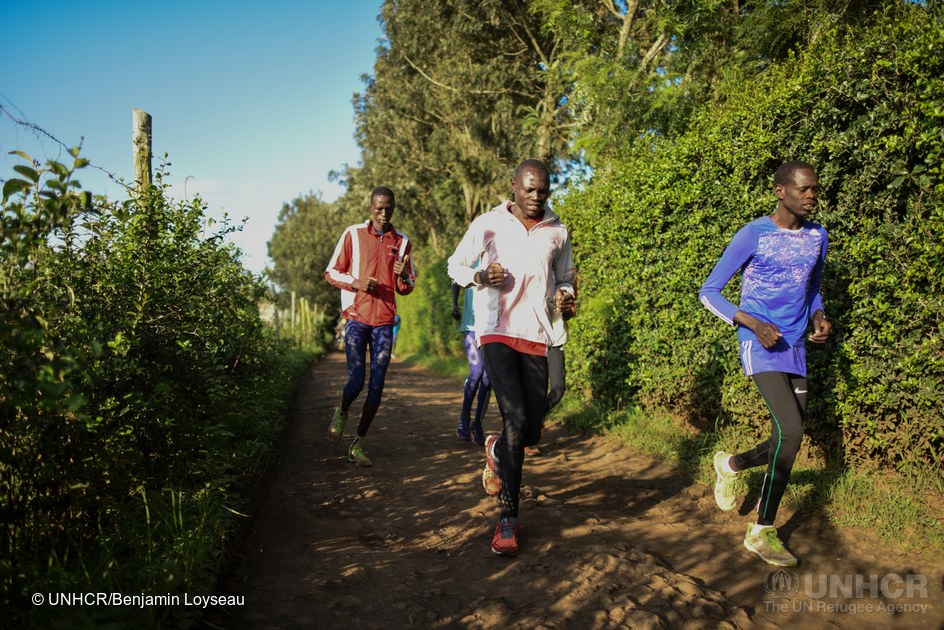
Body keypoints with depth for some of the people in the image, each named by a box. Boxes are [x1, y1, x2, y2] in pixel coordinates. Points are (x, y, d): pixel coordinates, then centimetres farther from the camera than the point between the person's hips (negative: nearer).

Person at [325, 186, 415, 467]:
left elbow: (406, 289, 15)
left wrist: (403, 276, -9)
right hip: (357, 317, -2)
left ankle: (358, 443, 11)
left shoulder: (402, 242, 10)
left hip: (385, 320, 2)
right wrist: (355, 282, -12)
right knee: (356, 381, -9)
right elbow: (331, 272, 7)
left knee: (377, 385, -1)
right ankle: (341, 413, 26)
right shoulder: (353, 234, 3)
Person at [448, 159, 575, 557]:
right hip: (496, 331, -3)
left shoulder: (557, 232, 10)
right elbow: (456, 266, 10)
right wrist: (481, 277, -12)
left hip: (536, 337, 3)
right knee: (515, 418, -18)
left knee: (531, 433, 2)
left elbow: (565, 279, 23)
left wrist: (564, 297, -1)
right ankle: (509, 519, -5)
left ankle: (496, 450, 40)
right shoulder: (488, 225, 2)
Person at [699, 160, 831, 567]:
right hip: (759, 348, -7)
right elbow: (708, 292, -7)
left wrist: (819, 317, 3)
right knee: (791, 431, -20)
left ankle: (730, 465, 37)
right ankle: (762, 532, -7)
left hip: (795, 350, 7)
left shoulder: (817, 238, 11)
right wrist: (754, 324, -19)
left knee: (785, 444, 7)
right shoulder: (752, 236, -9)